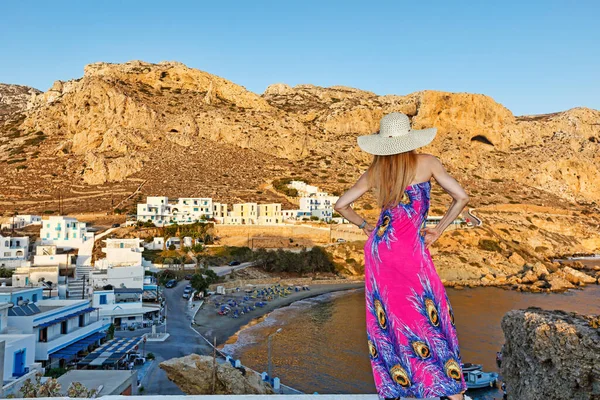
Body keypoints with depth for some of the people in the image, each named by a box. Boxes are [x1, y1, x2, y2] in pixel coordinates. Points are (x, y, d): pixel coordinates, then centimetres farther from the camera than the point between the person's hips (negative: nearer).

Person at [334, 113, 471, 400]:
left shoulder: (374, 172, 5)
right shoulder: (427, 163, -2)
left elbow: (341, 205, 9)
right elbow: (461, 198, -3)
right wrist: (438, 231, 4)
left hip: (379, 248, 4)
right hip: (411, 250, -3)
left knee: (387, 315, 13)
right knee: (429, 316, 7)